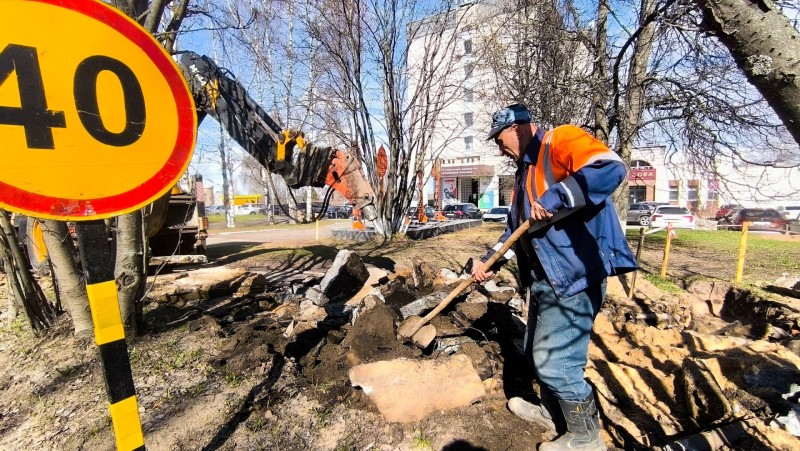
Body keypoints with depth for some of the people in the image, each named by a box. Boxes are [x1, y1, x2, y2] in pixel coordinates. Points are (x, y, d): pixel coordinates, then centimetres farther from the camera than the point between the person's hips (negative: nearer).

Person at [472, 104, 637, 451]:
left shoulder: (560, 140, -10)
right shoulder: (525, 169, 19)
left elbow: (610, 168, -29)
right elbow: (515, 229, 22)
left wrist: (553, 199, -27)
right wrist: (489, 261, 16)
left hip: (573, 277, -10)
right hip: (545, 279, 10)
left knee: (555, 363, -1)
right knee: (537, 354, 20)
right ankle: (553, 413, 43)